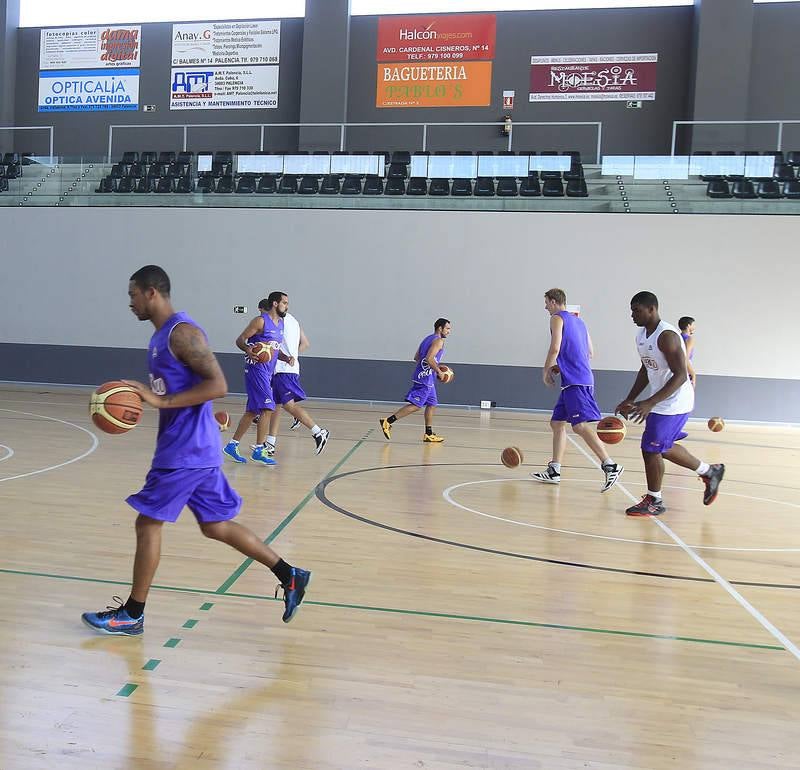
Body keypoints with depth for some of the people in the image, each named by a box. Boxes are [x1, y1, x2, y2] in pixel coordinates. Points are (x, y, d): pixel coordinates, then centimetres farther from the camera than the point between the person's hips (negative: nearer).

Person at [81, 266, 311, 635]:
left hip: (187, 450, -10)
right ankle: (290, 576, 17)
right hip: (189, 447, 10)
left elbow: (218, 385, -23)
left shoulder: (182, 332, -15)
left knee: (148, 522, 1)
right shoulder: (162, 335, 16)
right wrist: (143, 397, 13)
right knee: (215, 526, 13)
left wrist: (162, 401, -24)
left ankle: (131, 615, 17)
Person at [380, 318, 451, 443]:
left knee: (432, 404, 14)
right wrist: (439, 372, -13)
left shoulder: (428, 339, 18)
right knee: (415, 405, -11)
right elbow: (429, 358, -24)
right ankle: (388, 421, -13)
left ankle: (429, 434, 16)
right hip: (425, 378, -10)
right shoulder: (438, 340, -10)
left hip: (427, 378, 10)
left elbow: (416, 357, 19)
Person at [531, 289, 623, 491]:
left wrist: (546, 370, -1)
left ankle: (610, 466, -22)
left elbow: (555, 348, -14)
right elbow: (590, 353, 24)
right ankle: (554, 471, 14)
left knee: (580, 425, -17)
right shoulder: (579, 321, 23)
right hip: (581, 378, 10)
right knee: (557, 423, 13)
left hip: (575, 381, -10)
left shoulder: (557, 318, -2)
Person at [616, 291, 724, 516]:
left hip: (674, 403, -10)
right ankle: (709, 472, 35)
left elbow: (681, 375, -27)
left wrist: (650, 403, -33)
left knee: (650, 449, -4)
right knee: (662, 447, 19)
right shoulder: (641, 335, 7)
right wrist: (630, 400, 12)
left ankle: (654, 501, 14)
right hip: (661, 402, 10)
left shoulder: (666, 336, -23)